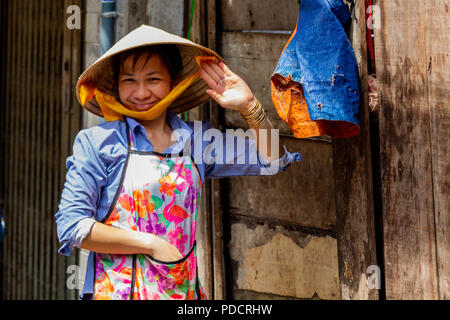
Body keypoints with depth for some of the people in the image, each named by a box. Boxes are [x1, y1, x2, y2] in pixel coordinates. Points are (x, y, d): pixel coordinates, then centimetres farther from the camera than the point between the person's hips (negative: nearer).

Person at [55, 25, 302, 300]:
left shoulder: (198, 139, 8)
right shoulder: (96, 142, -2)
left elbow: (270, 160, 14)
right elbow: (70, 226, -7)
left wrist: (249, 105, 0)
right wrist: (150, 244, -12)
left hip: (184, 291, 3)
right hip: (116, 292, -3)